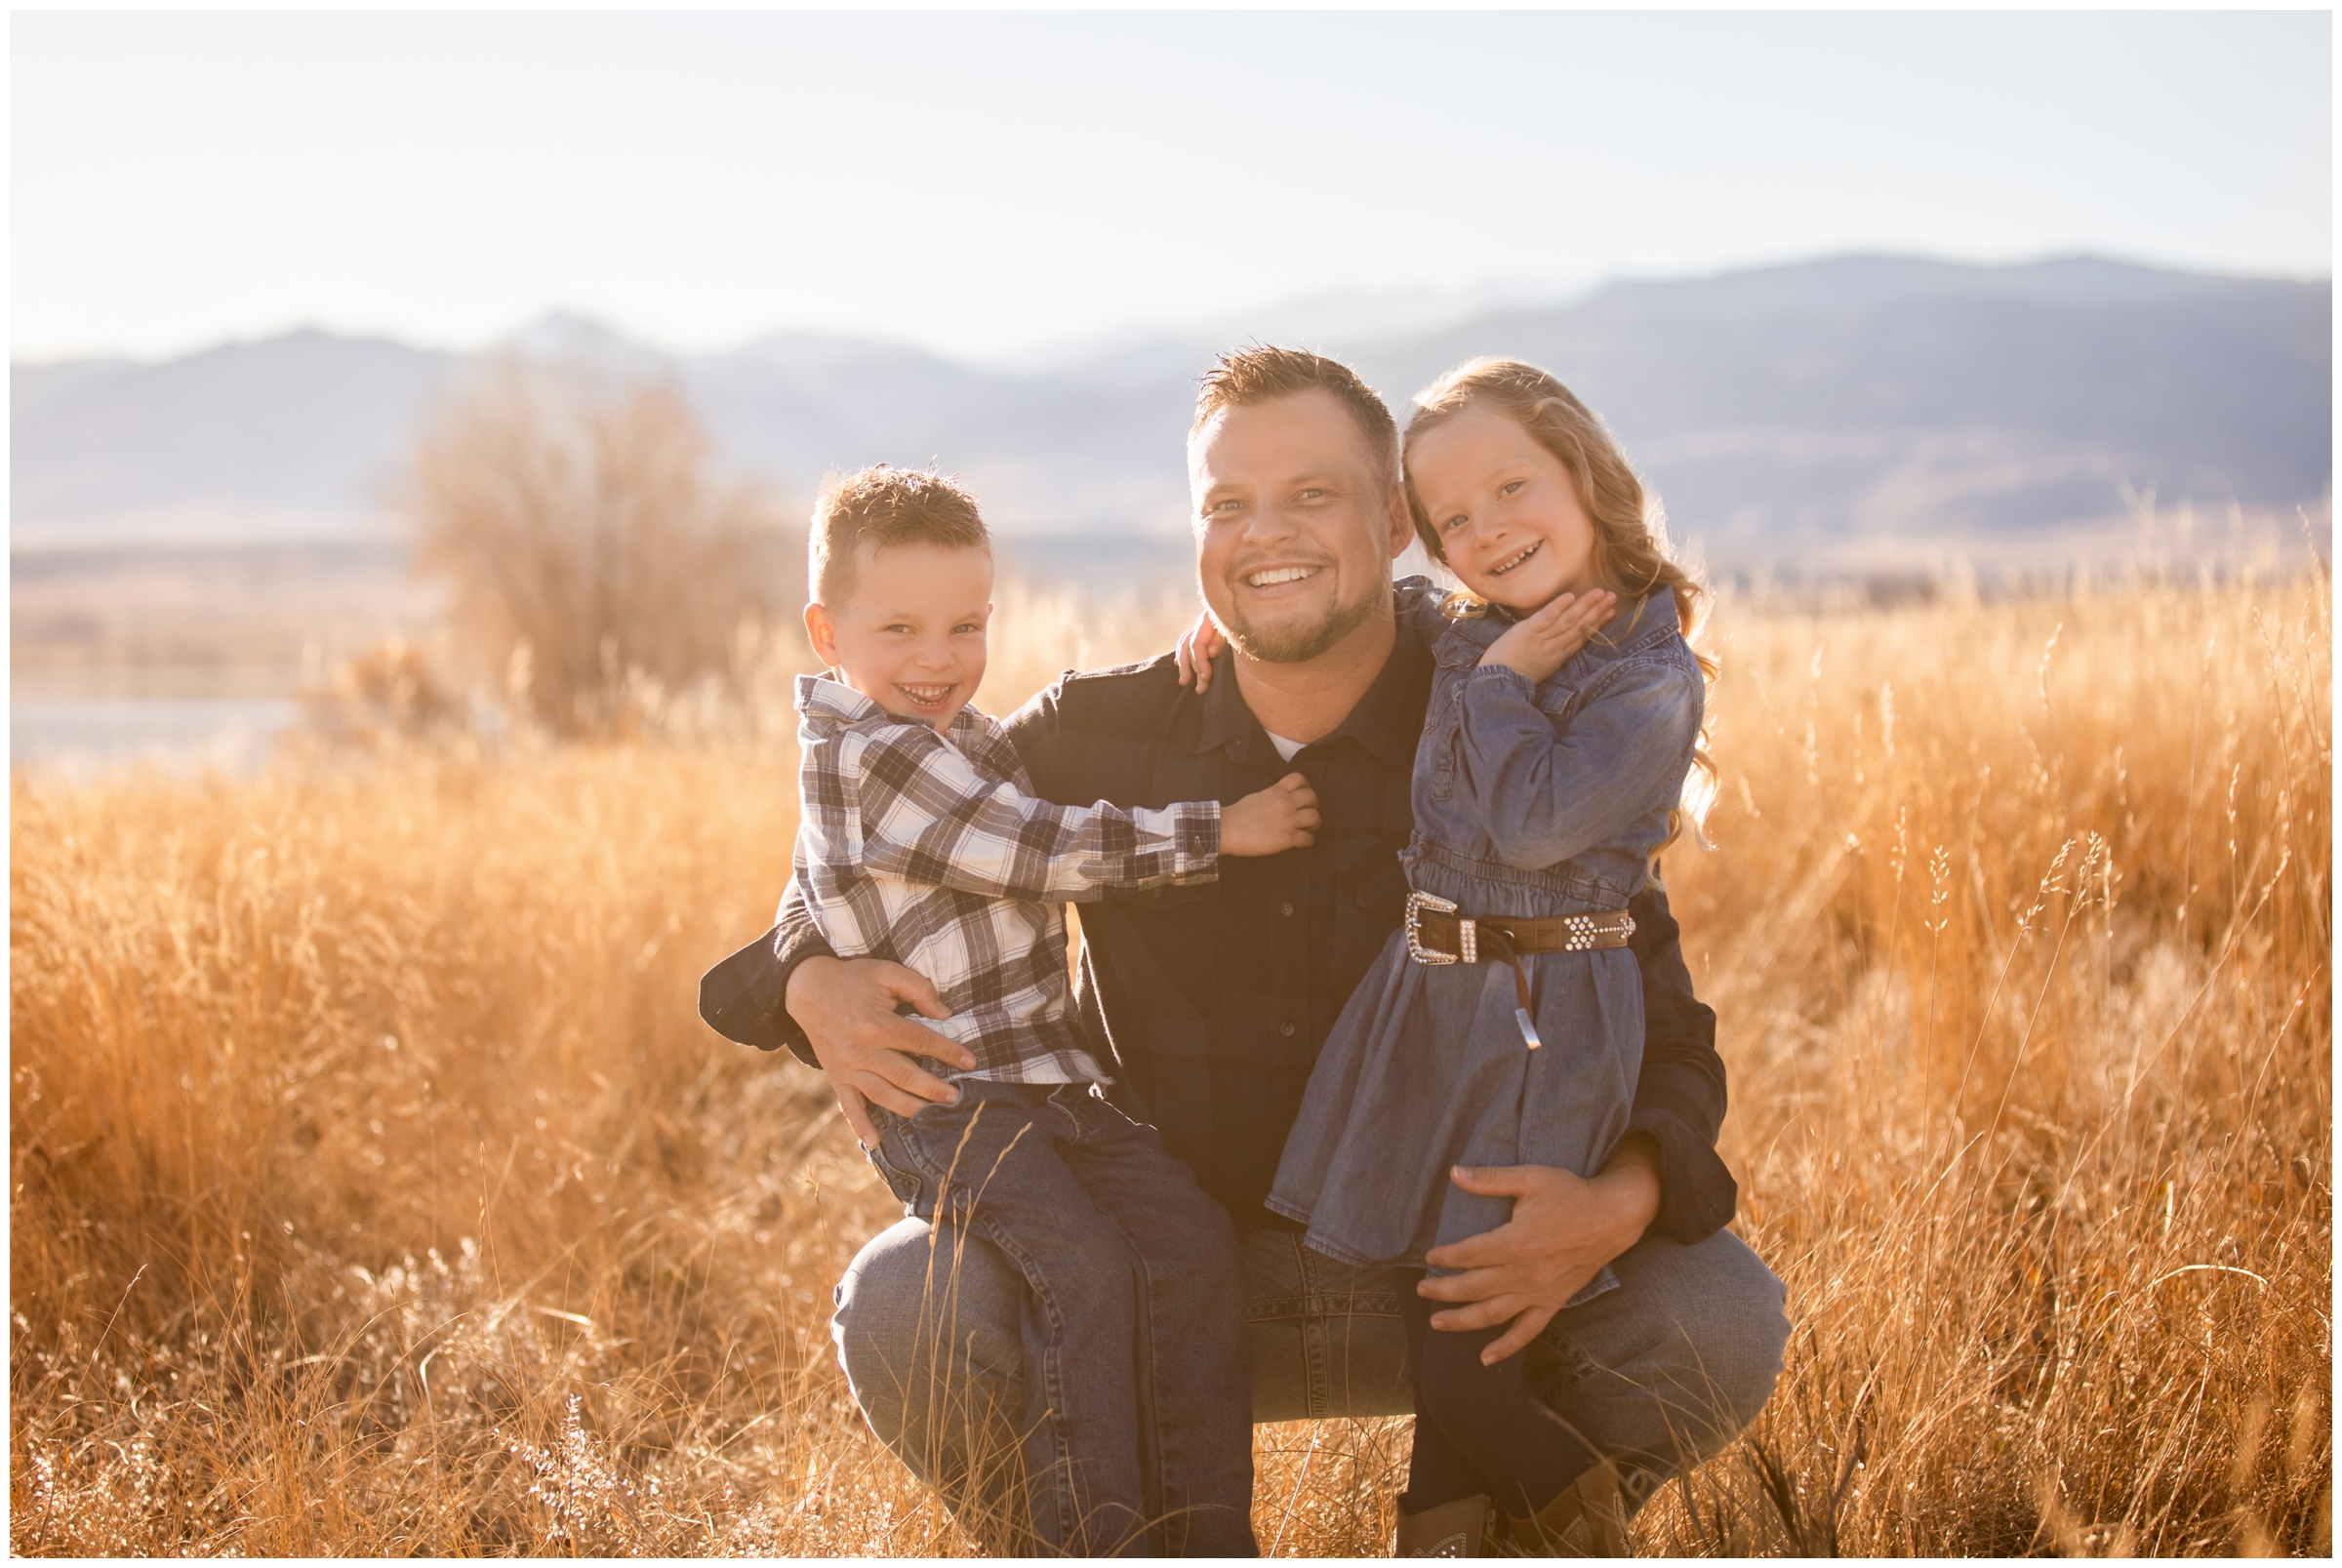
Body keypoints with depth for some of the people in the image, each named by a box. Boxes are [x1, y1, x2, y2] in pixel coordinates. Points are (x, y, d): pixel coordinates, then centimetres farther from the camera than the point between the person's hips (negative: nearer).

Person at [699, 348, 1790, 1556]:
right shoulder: (1096, 735, -4)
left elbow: (1665, 1043, -5)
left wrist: (1623, 1198, -28)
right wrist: (818, 983, -15)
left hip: (1444, 1284, 0)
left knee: (1721, 1317, -25)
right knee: (900, 1309, -26)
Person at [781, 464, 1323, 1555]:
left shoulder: (963, 738, 17)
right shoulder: (864, 757, -12)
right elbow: (1046, 852, -15)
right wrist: (1219, 830, -10)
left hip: (1051, 1083, 8)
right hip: (943, 1102, -8)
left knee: (1192, 1239, -9)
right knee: (1084, 1262, -26)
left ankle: (1209, 1536, -6)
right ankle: (1091, 1541, -17)